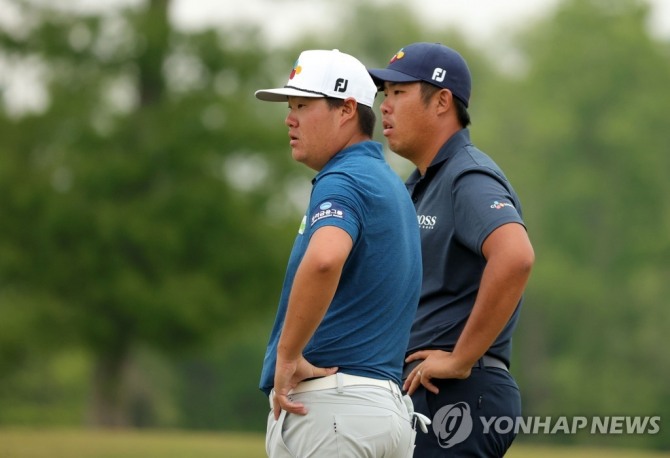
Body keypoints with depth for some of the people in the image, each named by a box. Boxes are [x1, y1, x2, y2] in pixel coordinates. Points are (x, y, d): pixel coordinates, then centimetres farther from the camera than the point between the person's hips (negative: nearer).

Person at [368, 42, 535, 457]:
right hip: (419, 393, 10)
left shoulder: (469, 178, -12)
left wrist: (460, 359, -25)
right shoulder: (419, 185, 20)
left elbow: (515, 257, -30)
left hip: (458, 393, -10)